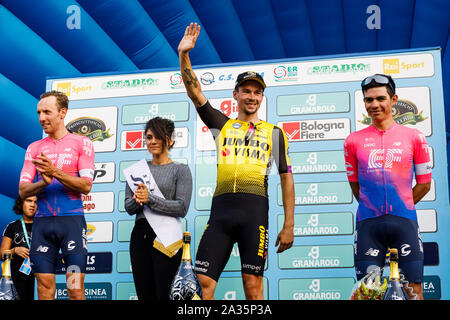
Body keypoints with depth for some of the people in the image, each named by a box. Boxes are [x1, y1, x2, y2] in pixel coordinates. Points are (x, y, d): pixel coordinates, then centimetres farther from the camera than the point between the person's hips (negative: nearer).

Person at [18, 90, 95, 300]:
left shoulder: (82, 143, 5)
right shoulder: (34, 148, 14)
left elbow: (86, 186, -5)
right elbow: (23, 191, 7)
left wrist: (55, 172, -17)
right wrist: (44, 183, -13)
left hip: (72, 220, -3)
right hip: (43, 221, 3)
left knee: (75, 290, -7)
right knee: (45, 290, 3)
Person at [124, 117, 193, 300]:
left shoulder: (180, 170, 1)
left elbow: (182, 208, -10)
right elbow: (128, 207, 10)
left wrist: (150, 199, -18)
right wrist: (137, 200, -13)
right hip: (140, 235, 5)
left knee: (162, 294, -6)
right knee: (144, 295, 6)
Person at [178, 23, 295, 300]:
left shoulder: (274, 133, 17)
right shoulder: (222, 125, 20)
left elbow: (286, 178, 13)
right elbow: (195, 92, 11)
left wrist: (289, 225, 6)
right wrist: (184, 56, -3)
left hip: (255, 207, -1)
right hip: (221, 207, 2)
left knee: (253, 286, -4)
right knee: (203, 282, -6)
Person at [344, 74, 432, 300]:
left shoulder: (413, 137, 6)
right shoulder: (353, 141, 8)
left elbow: (424, 184, 11)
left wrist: (399, 206, 8)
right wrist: (373, 207, 9)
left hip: (404, 221, 0)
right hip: (368, 223, 1)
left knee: (413, 290, 0)